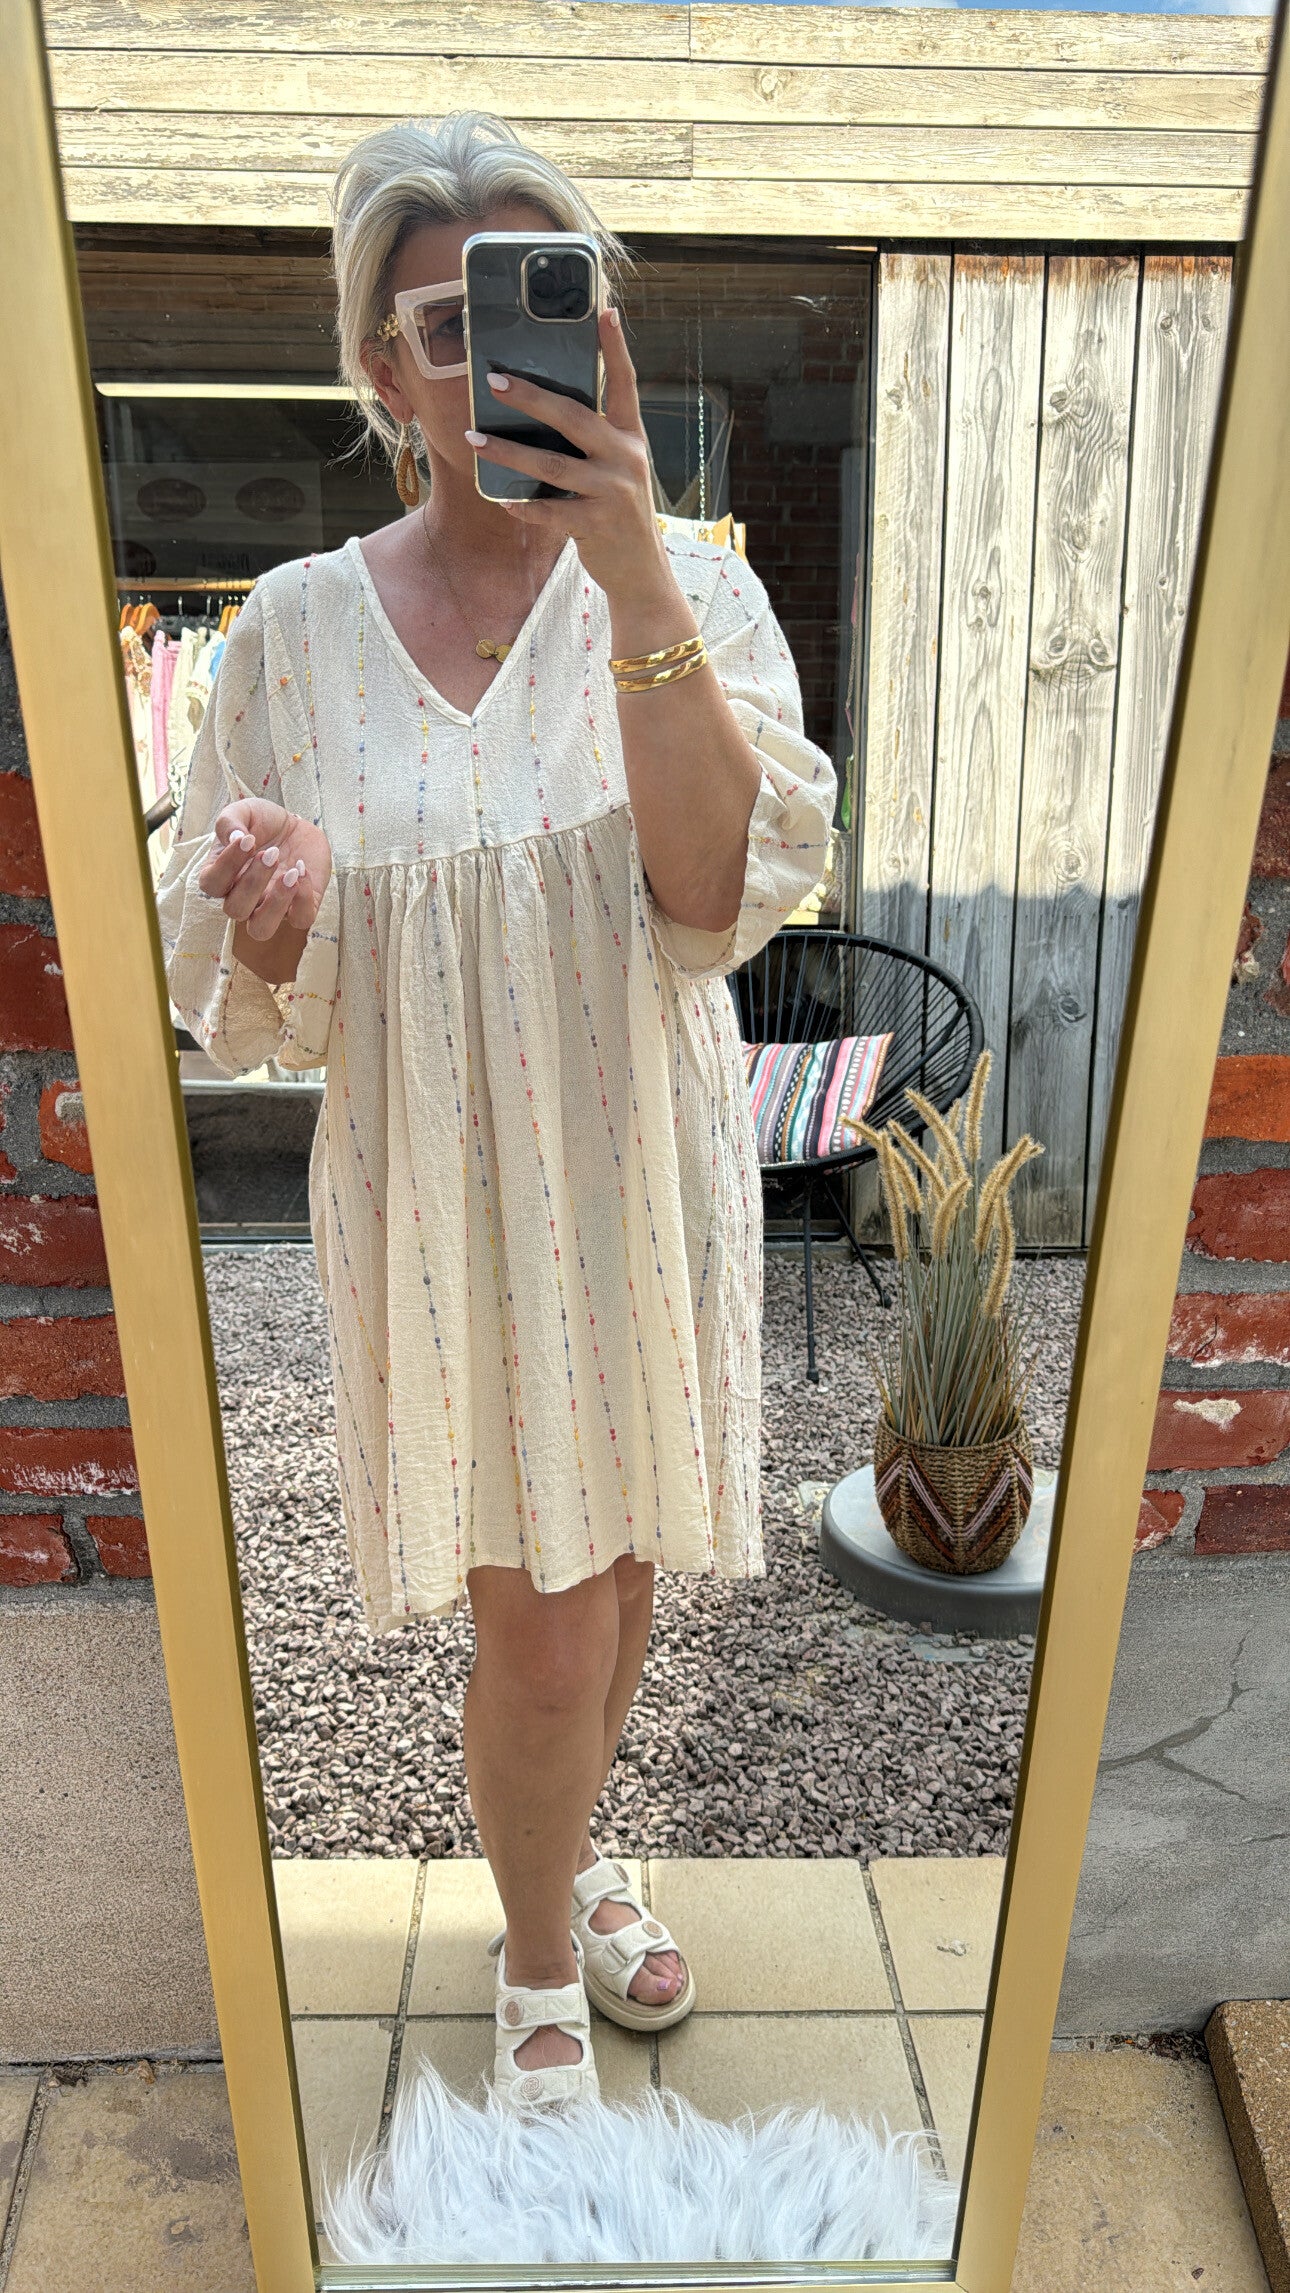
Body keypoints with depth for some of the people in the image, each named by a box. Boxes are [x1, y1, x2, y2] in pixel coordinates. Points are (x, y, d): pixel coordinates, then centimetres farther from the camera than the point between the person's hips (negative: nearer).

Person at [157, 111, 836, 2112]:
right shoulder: (297, 627, -3)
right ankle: (541, 1970, 39)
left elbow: (732, 895, -19)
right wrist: (276, 915, -24)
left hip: (646, 1180, 2)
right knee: (541, 1631, 6)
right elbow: (241, 1003, 0)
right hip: (439, 1205, -1)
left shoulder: (693, 586, -4)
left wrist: (638, 583, -27)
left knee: (610, 1582, 20)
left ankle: (566, 1864, 52)